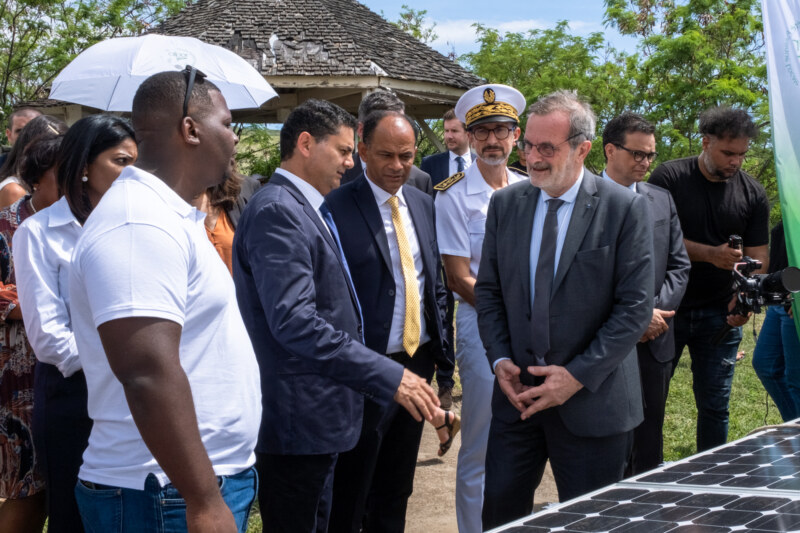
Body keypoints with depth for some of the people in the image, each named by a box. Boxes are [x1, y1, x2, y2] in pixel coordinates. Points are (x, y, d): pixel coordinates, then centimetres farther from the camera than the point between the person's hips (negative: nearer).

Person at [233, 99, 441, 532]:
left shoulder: (306, 210, 15)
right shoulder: (277, 212, -17)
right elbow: (294, 323, -27)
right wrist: (389, 378, -28)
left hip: (316, 422, 10)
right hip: (297, 424, -10)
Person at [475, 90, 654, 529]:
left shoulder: (625, 209, -9)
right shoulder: (505, 204, 4)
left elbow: (635, 308, -10)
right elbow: (488, 291, 10)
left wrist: (578, 375, -15)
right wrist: (500, 360, -5)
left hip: (592, 401, -3)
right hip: (518, 393, 3)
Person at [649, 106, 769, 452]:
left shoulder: (753, 194, 4)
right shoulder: (669, 177, -4)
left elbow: (757, 256, 4)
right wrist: (710, 254, -22)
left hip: (720, 315, 2)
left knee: (715, 405, 5)